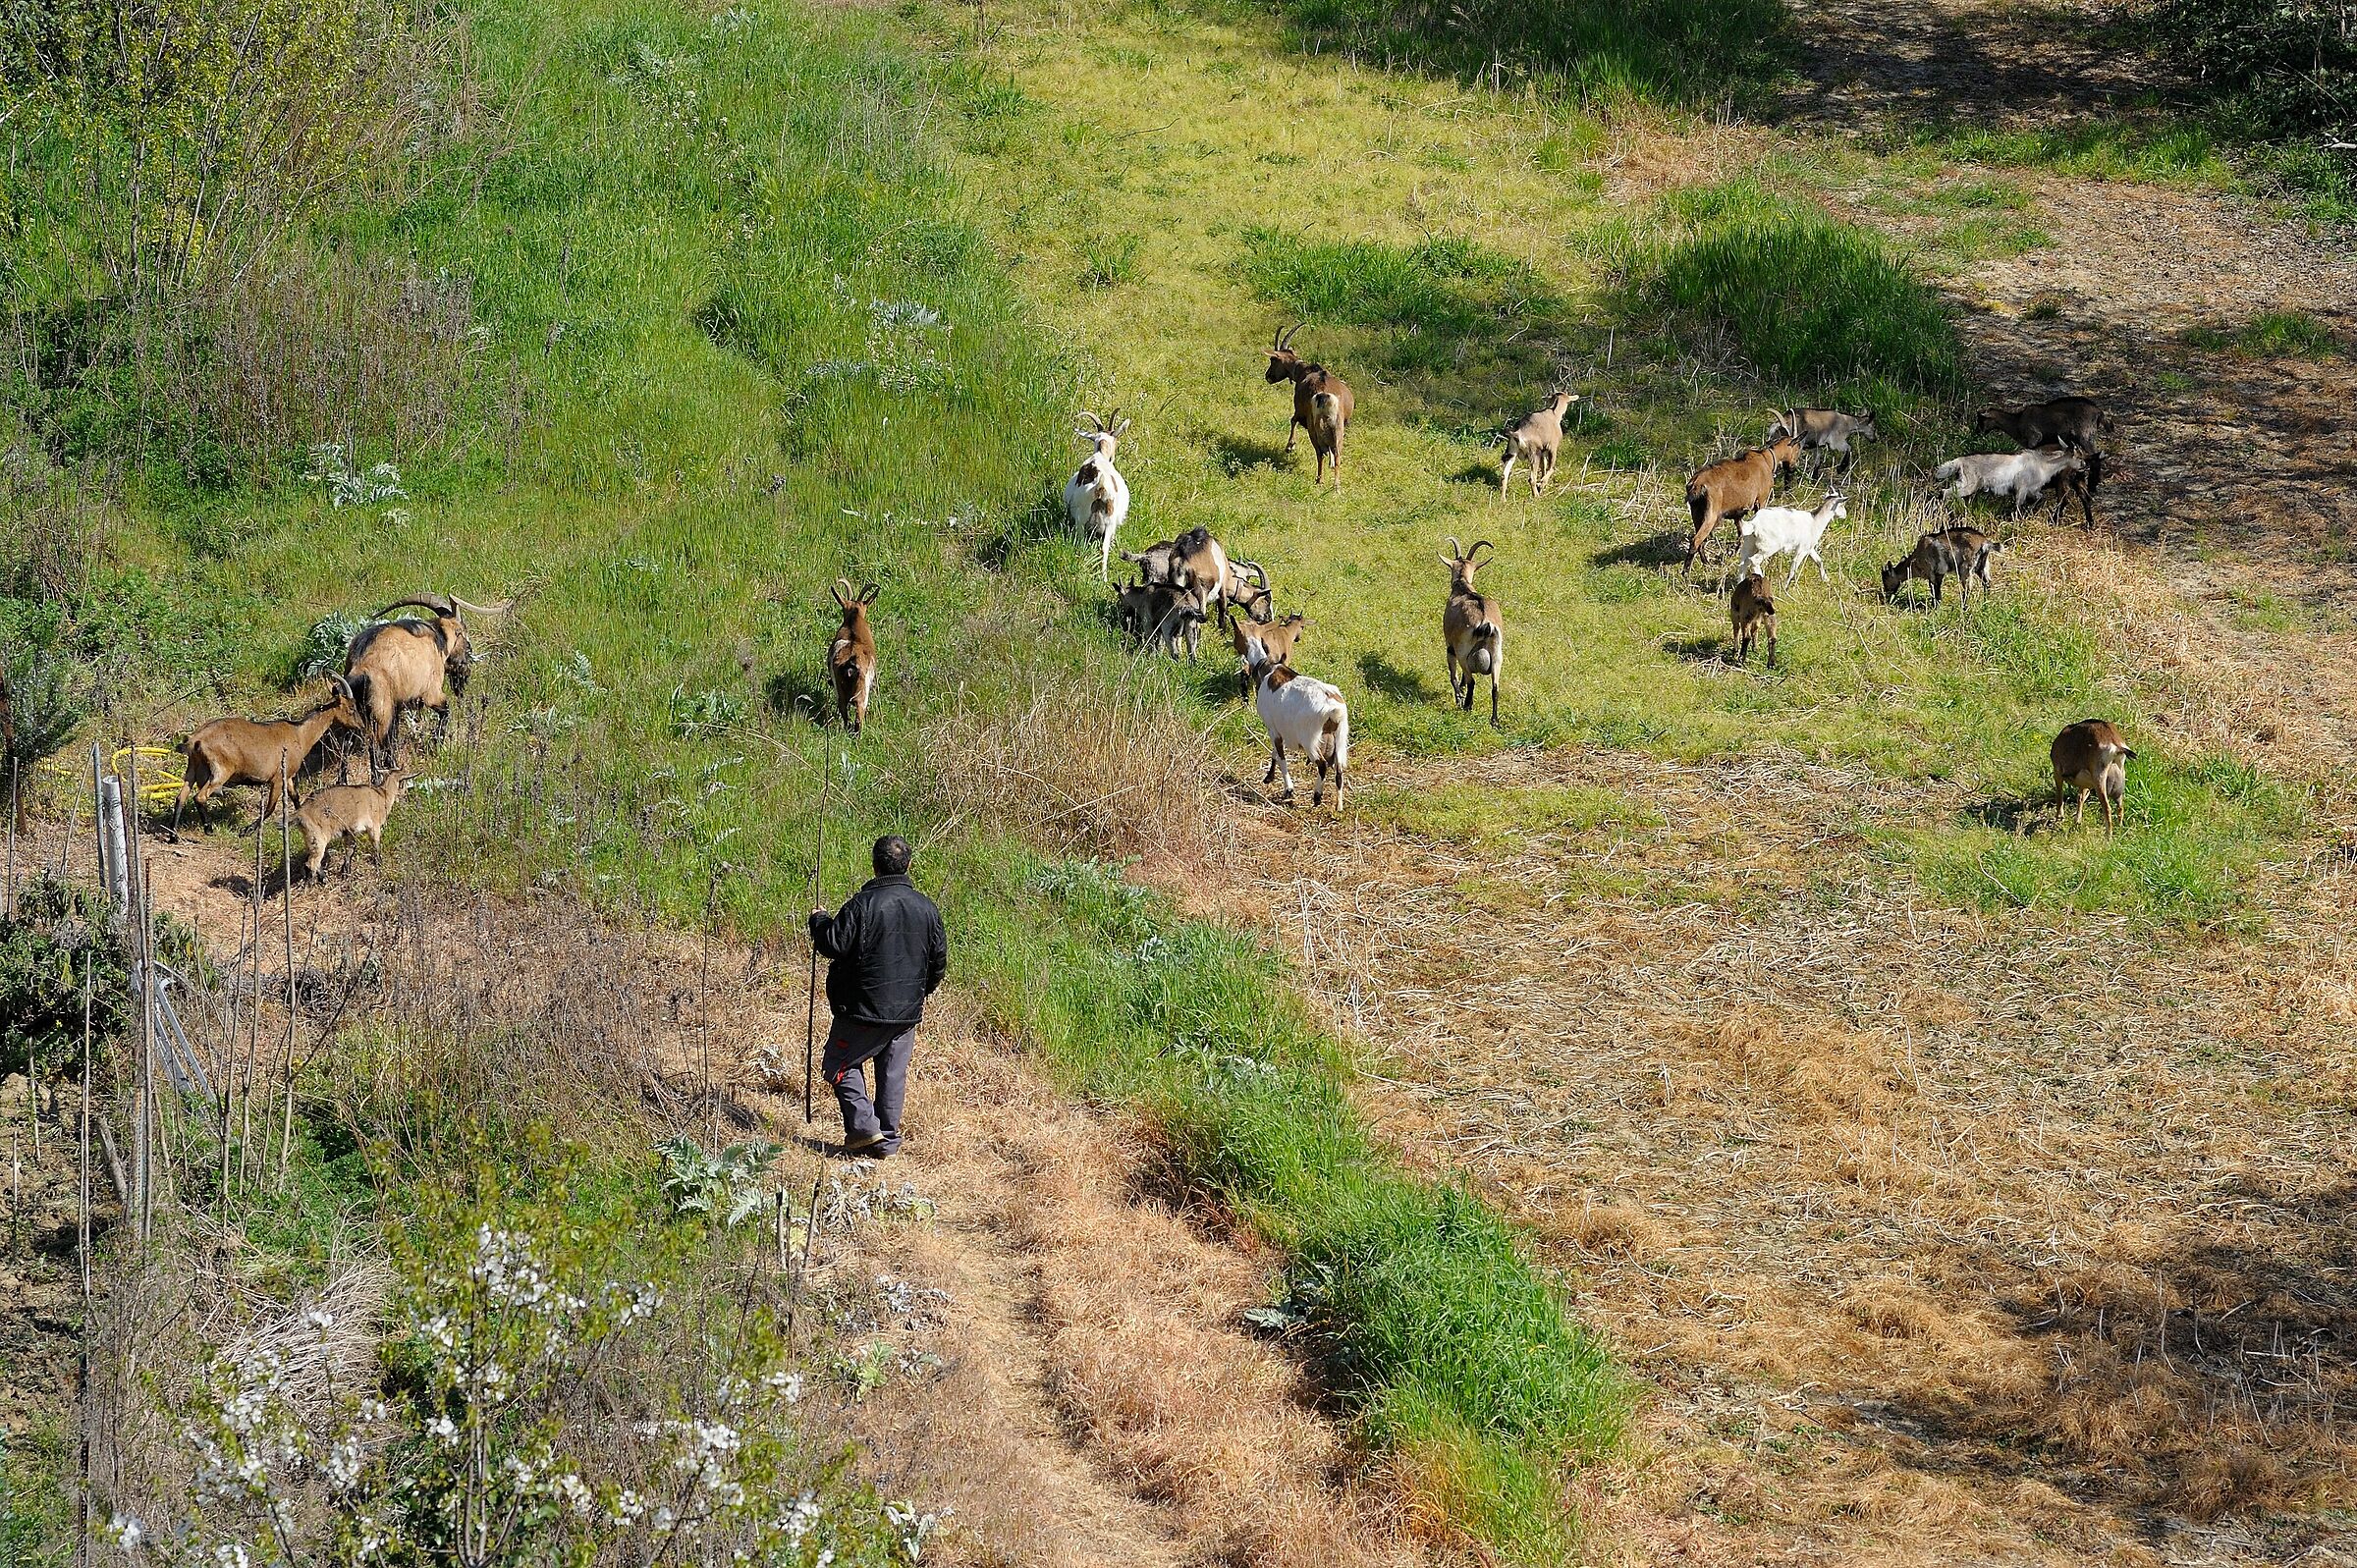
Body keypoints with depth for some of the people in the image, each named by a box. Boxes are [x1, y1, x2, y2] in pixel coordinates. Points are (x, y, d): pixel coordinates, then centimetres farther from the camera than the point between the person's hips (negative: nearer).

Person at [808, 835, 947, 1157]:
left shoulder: (863, 904, -17)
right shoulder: (926, 908, 2)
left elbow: (832, 945, -17)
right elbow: (939, 960, 9)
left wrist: (818, 921, 3)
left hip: (864, 1009, -5)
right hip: (908, 1011, 5)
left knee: (839, 1064, 9)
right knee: (893, 1074, 12)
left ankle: (864, 1125, -4)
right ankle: (887, 1140, 15)